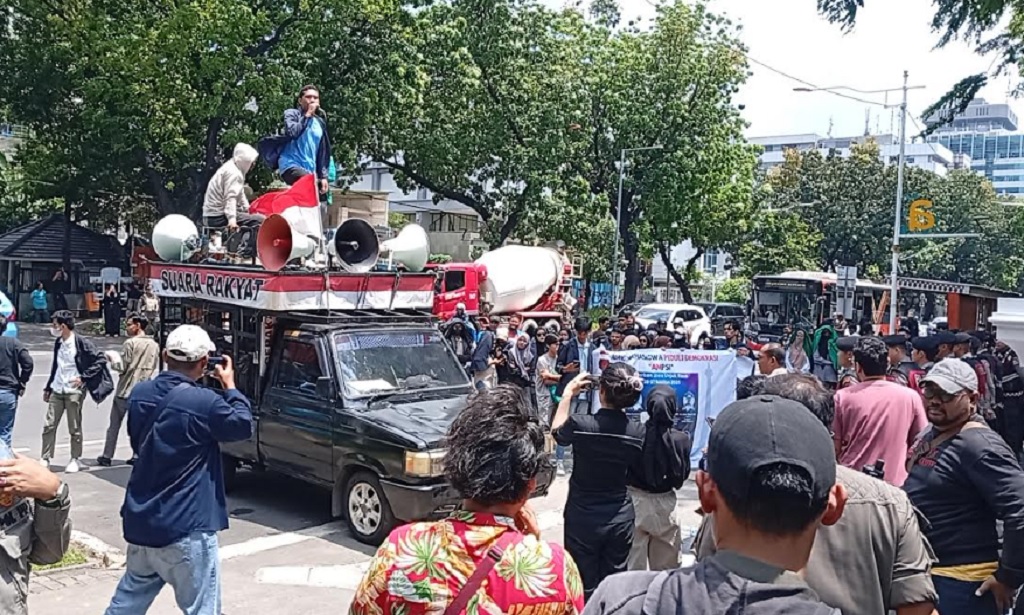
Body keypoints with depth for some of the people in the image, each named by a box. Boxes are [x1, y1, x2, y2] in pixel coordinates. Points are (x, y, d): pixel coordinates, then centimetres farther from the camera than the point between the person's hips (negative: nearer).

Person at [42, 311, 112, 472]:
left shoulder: (82, 343, -12)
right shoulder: (58, 343, 10)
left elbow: (101, 360, -14)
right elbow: (55, 367, 19)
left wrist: (83, 377, -15)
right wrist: (48, 388, 21)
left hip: (74, 391, -6)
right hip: (56, 391, 6)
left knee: (74, 429, 3)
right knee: (49, 426, 4)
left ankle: (75, 460, 14)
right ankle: (45, 459, 11)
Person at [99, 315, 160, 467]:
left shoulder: (130, 343, -11)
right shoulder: (154, 345, 7)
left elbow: (122, 367, -11)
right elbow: (156, 370, 9)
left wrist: (112, 360, 5)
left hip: (125, 390, -4)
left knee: (114, 424, 7)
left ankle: (107, 456, 13)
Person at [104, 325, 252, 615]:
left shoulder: (139, 393, 0)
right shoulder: (204, 402, -21)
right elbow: (243, 426, -3)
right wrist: (230, 386, 7)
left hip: (140, 521, 7)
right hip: (185, 528, -7)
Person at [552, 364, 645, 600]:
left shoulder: (580, 425, -19)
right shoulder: (638, 432, -10)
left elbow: (557, 431, 5)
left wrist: (568, 394, 11)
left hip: (583, 516, -3)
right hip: (620, 516, 3)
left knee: (584, 588, 7)